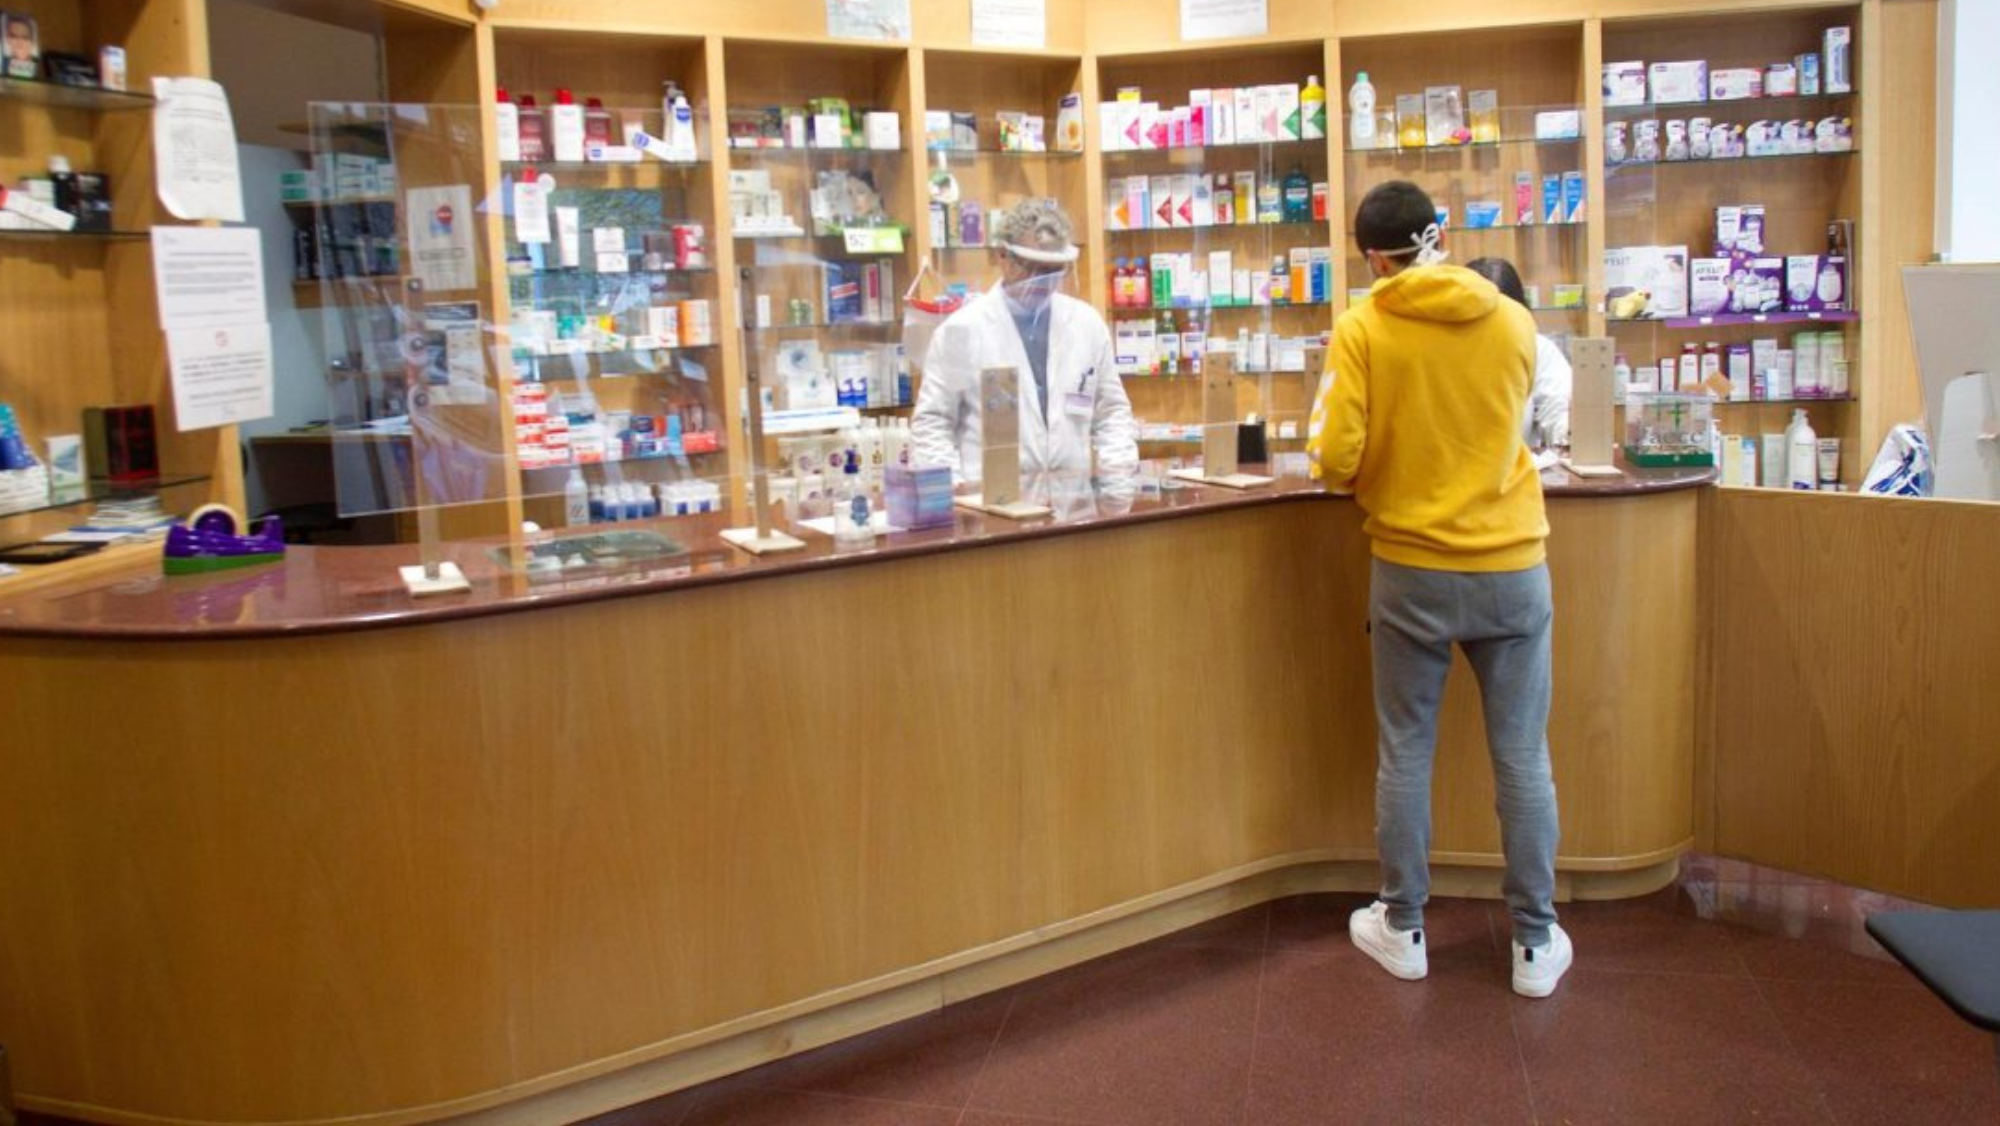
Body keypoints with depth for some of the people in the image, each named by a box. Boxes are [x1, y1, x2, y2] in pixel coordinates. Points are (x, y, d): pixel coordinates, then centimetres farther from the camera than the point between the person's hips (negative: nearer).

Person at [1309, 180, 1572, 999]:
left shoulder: (1362, 329, -8)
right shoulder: (1514, 323, 1)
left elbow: (1339, 461, -13)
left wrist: (1352, 473, 9)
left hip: (1412, 570, -2)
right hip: (1511, 567, 2)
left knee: (1405, 756, 11)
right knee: (1522, 758, 9)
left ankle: (1402, 930, 23)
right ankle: (1536, 943, 18)